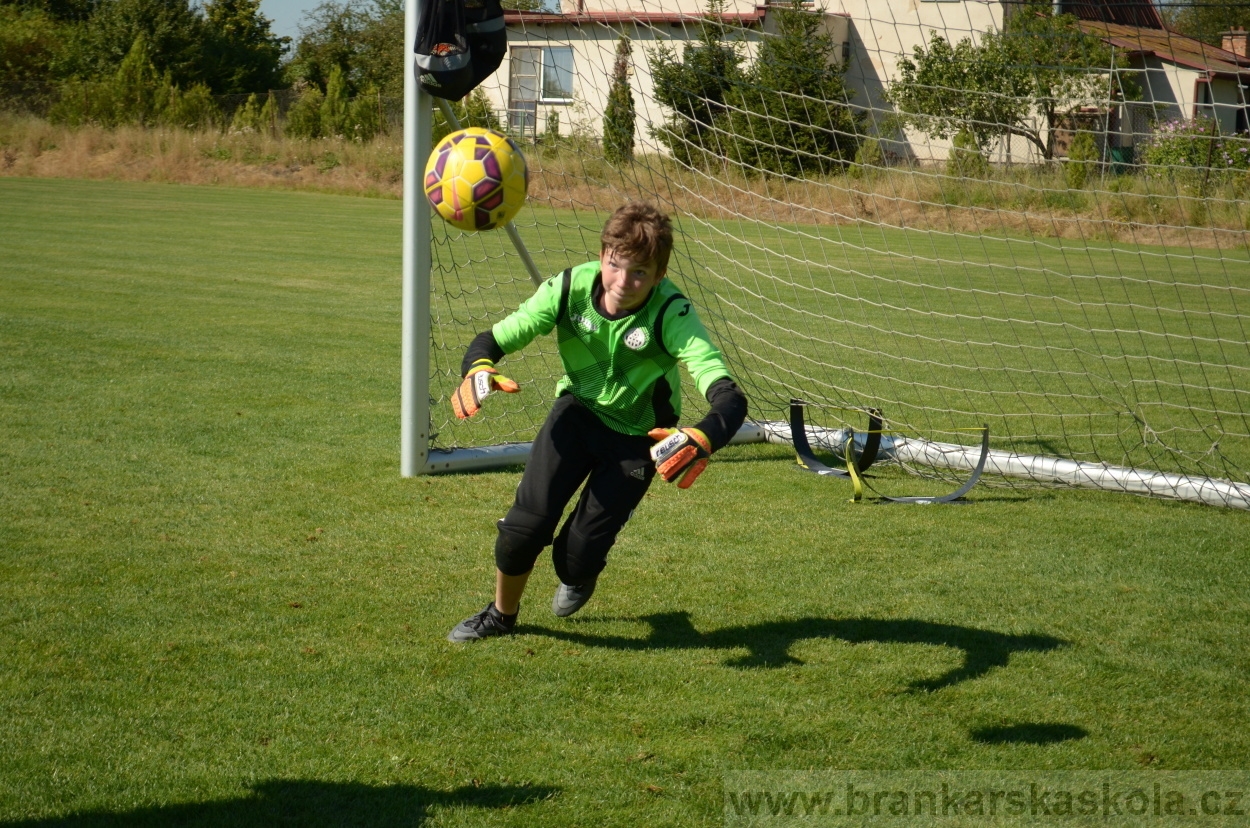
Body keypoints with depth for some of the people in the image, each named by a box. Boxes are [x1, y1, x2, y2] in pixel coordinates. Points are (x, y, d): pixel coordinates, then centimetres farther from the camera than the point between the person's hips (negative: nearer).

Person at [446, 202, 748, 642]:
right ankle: (501, 614, 20)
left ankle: (580, 576, 36)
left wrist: (703, 440, -63)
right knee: (526, 523, -13)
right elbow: (493, 339, -19)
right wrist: (478, 369, -44)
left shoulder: (671, 315, -32)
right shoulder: (570, 288, -24)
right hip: (578, 411, 2)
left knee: (576, 556, -6)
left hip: (639, 437, -2)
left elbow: (730, 398, -40)